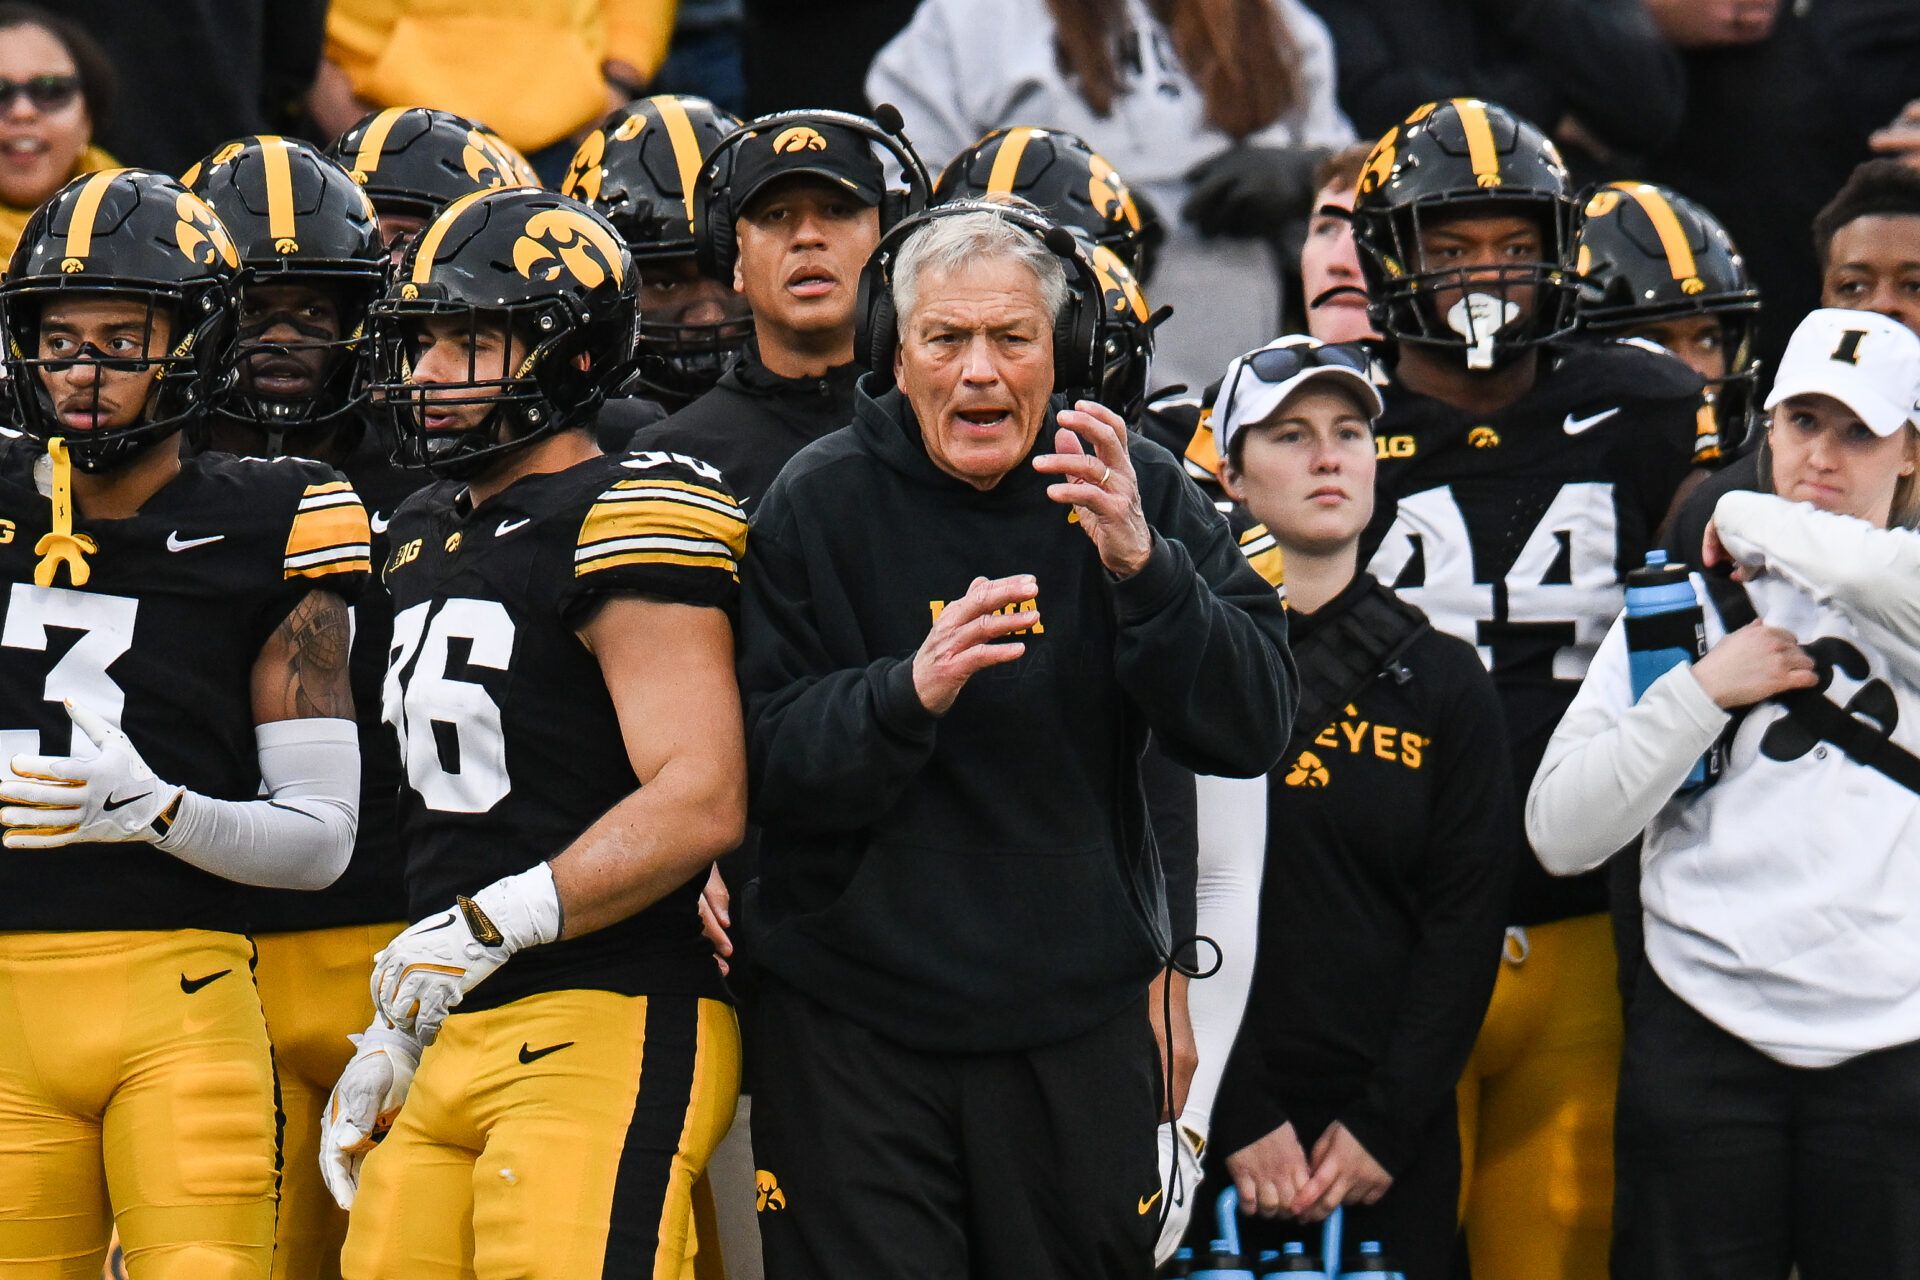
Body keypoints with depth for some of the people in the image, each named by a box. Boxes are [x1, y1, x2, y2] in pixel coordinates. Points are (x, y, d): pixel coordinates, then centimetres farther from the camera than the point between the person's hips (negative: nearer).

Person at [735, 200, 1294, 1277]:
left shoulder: (1139, 495, 2)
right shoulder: (821, 503, -2)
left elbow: (1251, 731, -8)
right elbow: (768, 766, -9)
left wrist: (1140, 569, -23)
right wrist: (909, 693, -27)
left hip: (1077, 1020, 2)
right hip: (857, 1023, -1)